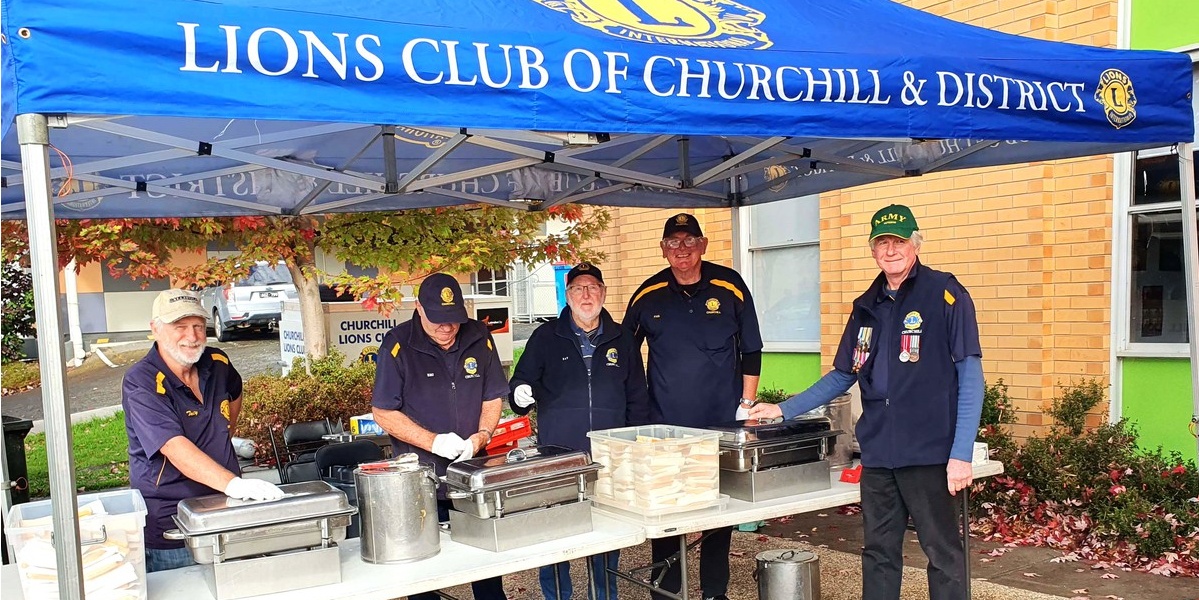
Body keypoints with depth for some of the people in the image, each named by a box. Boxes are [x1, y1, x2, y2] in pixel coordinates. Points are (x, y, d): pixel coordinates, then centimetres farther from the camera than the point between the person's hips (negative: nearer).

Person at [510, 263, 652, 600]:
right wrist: (520, 395, -19)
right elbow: (520, 384, 4)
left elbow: (637, 399, 12)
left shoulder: (621, 340, 9)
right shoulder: (546, 337, 4)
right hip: (558, 457, -2)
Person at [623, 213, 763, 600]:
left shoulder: (730, 286, -1)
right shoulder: (648, 295, 1)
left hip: (721, 424, 0)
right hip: (664, 426, 0)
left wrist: (747, 403, 2)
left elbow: (751, 350, 5)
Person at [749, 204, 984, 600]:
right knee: (879, 553, 13)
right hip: (877, 453, 6)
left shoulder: (945, 295, -5)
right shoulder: (867, 307, 13)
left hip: (928, 452, -5)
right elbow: (842, 377, 20)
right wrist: (784, 410, 14)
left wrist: (961, 454, -15)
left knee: (942, 552, 5)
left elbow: (970, 377, -9)